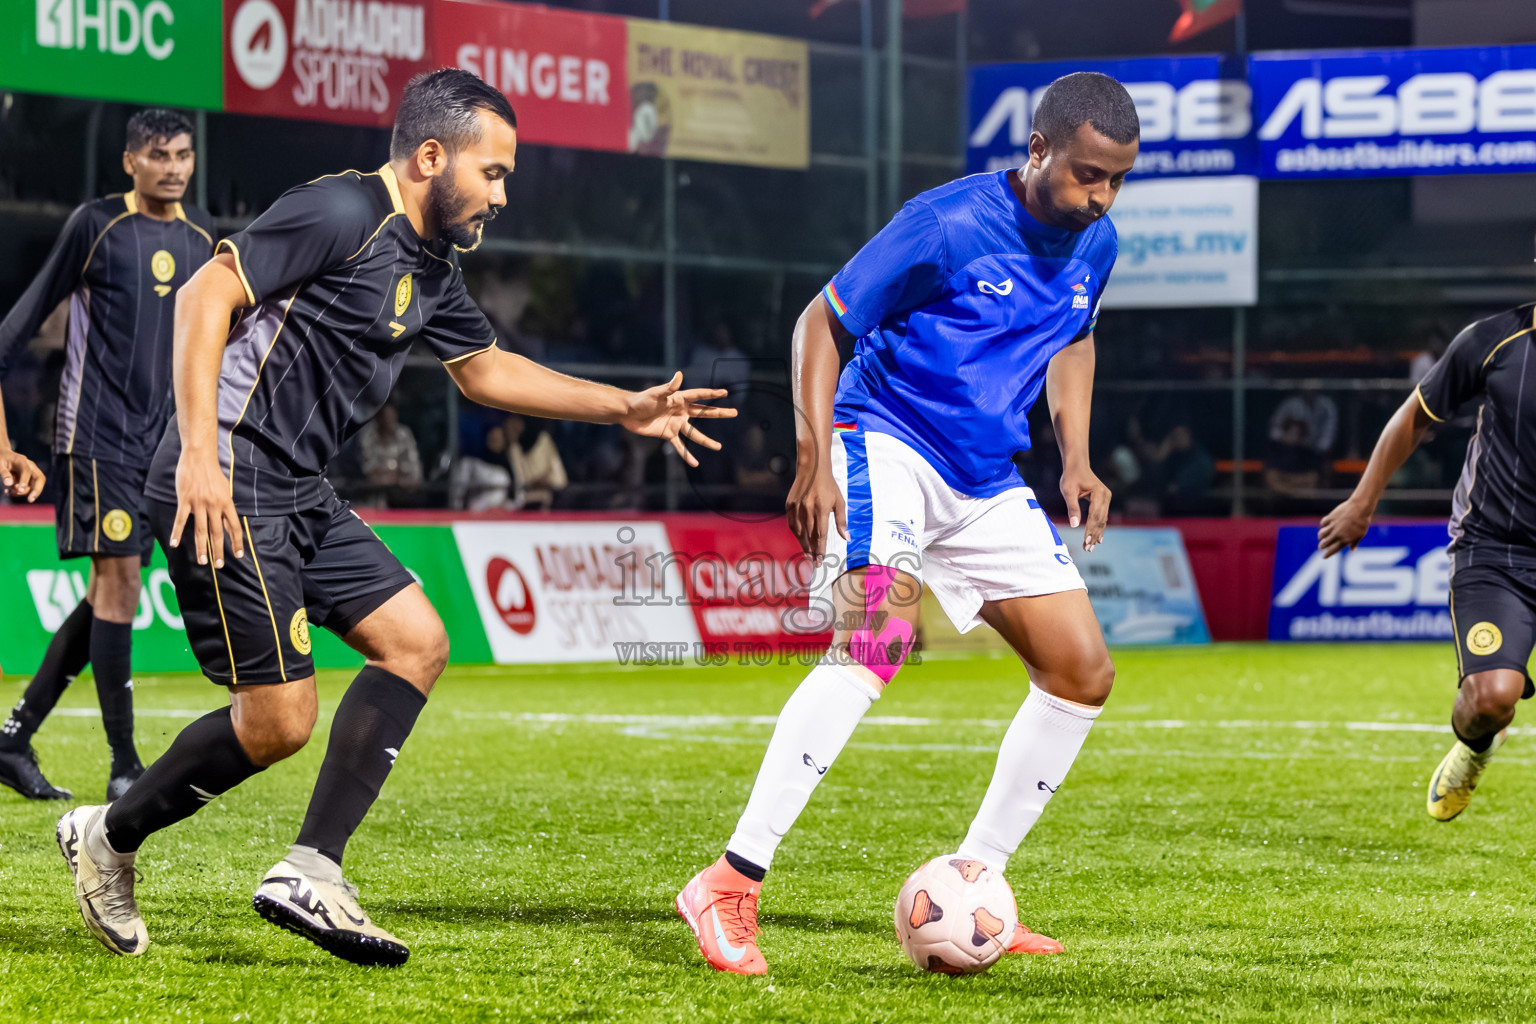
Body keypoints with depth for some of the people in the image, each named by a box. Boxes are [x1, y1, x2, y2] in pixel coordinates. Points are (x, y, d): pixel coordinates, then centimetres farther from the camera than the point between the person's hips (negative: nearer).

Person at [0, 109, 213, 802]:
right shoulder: (95, 225, -5)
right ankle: (124, 766, -7)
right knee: (117, 577, -10)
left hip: (162, 434, 6)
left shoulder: (201, 235, 12)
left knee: (108, 592, 7)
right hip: (98, 432, -6)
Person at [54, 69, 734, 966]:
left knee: (416, 642, 3)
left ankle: (310, 874, 2)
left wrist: (627, 409, 25)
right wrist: (199, 454, -26)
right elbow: (207, 293, -19)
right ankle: (109, 837, 12)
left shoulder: (433, 266, 15)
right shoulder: (342, 213, -14)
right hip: (228, 487, -10)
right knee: (279, 720, -9)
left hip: (300, 493, 10)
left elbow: (484, 369, 30)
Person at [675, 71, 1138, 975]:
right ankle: (730, 886, -29)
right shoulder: (949, 225, -17)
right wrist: (815, 459, -19)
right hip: (887, 443, -8)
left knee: (1084, 671, 3)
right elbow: (822, 321, -10)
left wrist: (1076, 458, 11)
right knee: (878, 639, -30)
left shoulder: (1094, 246, 4)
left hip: (986, 482, 8)